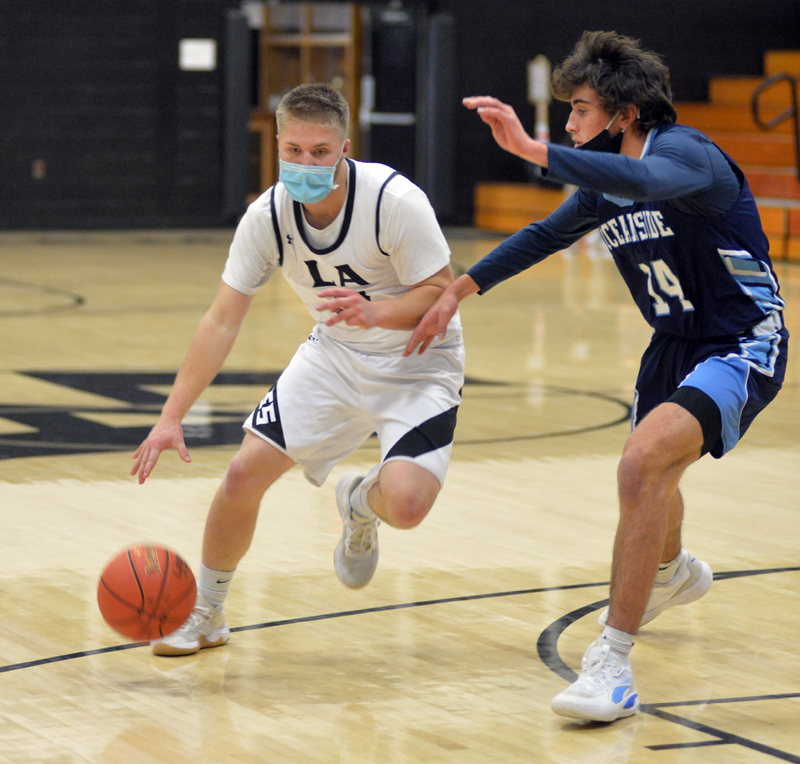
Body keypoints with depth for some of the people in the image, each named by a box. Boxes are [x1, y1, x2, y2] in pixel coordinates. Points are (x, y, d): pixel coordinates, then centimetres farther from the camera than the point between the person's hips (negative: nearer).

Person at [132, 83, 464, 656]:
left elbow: (443, 294, -21)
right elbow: (222, 321, -10)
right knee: (245, 473, -8)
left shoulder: (396, 201, -27)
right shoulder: (268, 216, -14)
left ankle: (361, 504, 15)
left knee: (406, 504, -26)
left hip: (418, 361, -4)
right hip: (336, 353, 4)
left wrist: (374, 312, -40)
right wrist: (172, 418, -17)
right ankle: (205, 615, 16)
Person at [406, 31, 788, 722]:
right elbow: (544, 236, 19)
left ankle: (613, 664, -27)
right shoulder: (603, 182, 1)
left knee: (643, 460, -30)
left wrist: (532, 149, -55)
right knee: (650, 478, 29)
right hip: (676, 345, 9)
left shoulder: (686, 153, -24)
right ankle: (673, 572, 66)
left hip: (742, 347, -9)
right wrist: (460, 289, 13)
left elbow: (648, 181, -49)